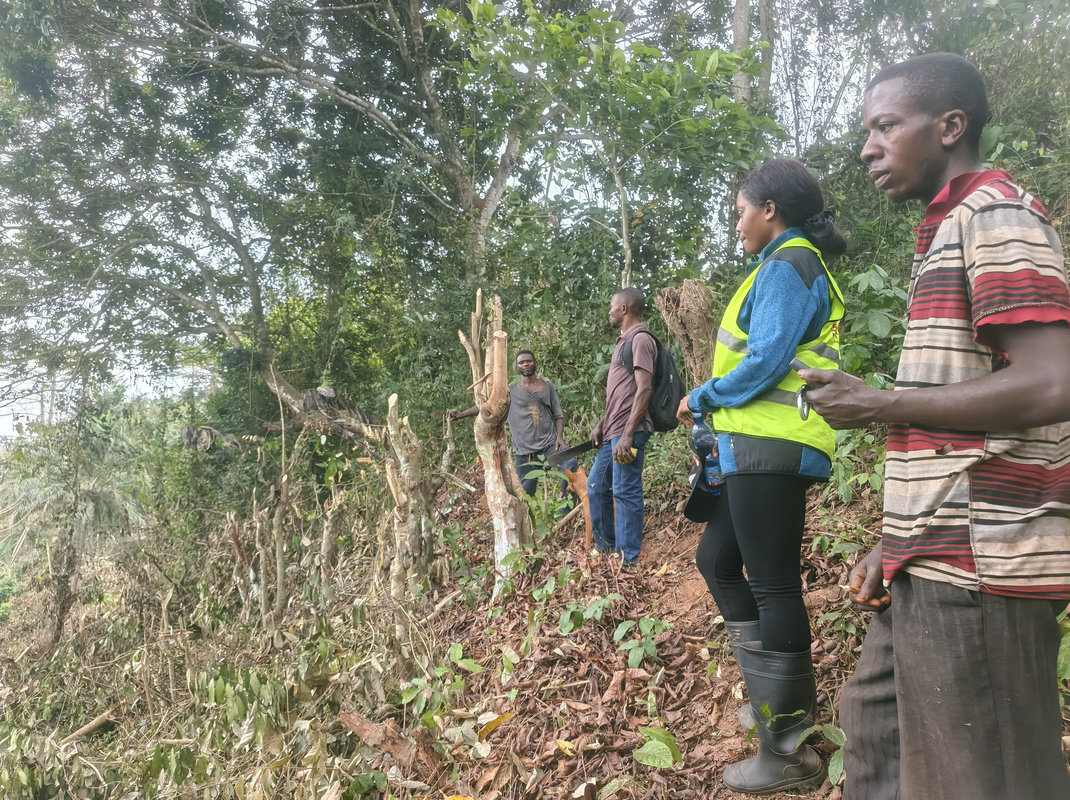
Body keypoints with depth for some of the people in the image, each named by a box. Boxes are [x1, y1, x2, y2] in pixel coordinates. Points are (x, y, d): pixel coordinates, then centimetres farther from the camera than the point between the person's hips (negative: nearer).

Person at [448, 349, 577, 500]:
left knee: (572, 465, -25)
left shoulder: (548, 387, 11)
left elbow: (558, 415, 12)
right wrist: (462, 414, -8)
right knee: (526, 493, 1)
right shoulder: (511, 390, 7)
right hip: (524, 451, 0)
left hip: (549, 444, 0)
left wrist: (559, 437, -4)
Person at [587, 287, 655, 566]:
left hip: (628, 431, -10)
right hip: (612, 431, 10)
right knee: (596, 485, 15)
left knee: (625, 492, -7)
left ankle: (629, 560, 1)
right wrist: (601, 425, 18)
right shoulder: (623, 341, 20)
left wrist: (628, 435, -23)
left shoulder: (640, 339, -9)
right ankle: (605, 548, 27)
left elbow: (644, 390, -18)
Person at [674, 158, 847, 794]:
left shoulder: (785, 267, -9)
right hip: (763, 448, 11)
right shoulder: (799, 267, 22)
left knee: (772, 586, -5)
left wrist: (702, 399, -5)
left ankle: (787, 750, 7)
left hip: (770, 449, -11)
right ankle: (774, 695, 25)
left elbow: (767, 361, -19)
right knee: (717, 558, 17)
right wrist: (717, 407, 14)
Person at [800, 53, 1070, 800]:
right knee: (878, 739, 20)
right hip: (939, 561, 10)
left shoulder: (997, 215, -9)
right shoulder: (948, 233, 20)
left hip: (976, 564, -10)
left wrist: (876, 404, -15)